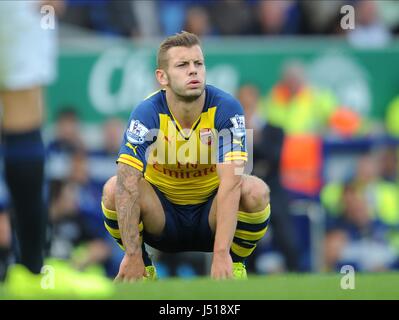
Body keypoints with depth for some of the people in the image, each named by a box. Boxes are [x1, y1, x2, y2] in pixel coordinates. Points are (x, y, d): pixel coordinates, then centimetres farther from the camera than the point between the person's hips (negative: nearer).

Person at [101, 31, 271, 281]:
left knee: (255, 190, -30)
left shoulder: (226, 108, -20)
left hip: (211, 216, 0)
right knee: (114, 188, -28)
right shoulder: (147, 113, -20)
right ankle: (143, 266, -4)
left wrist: (221, 253, -41)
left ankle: (235, 265, -5)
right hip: (163, 217, 0)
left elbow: (230, 182, -30)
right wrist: (132, 256, -38)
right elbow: (128, 183, -30)